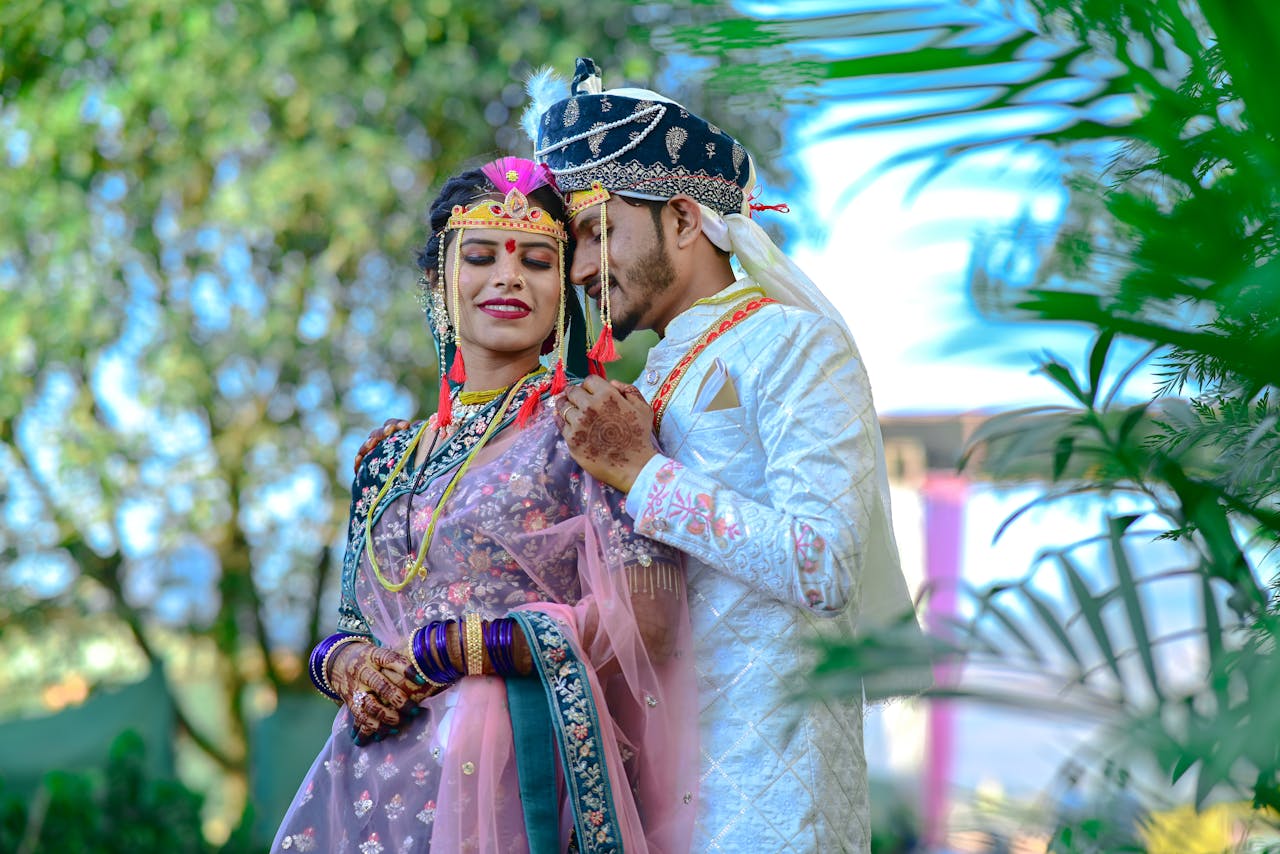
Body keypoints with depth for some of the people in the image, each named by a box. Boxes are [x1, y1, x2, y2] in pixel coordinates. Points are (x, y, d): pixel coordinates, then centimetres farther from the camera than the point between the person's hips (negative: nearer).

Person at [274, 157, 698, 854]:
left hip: (514, 775, -5)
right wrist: (347, 666, -4)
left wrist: (441, 650, -11)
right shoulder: (392, 458, 14)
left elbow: (644, 620, -13)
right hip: (374, 784, 5)